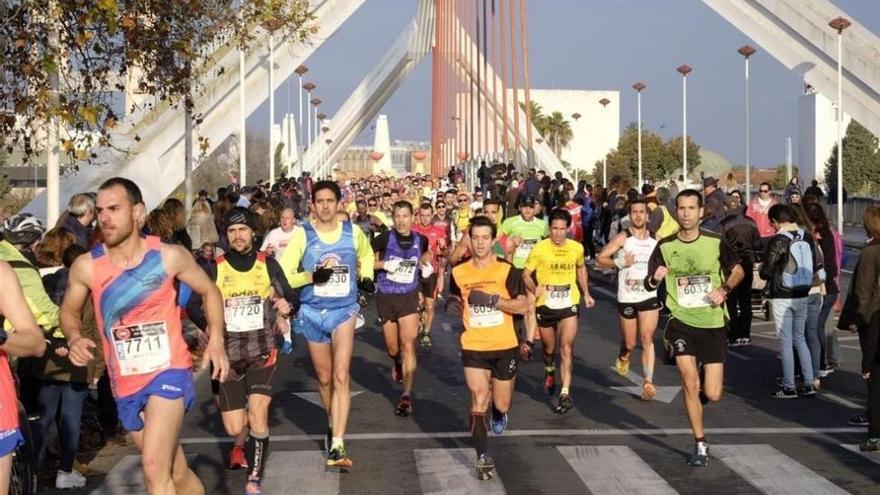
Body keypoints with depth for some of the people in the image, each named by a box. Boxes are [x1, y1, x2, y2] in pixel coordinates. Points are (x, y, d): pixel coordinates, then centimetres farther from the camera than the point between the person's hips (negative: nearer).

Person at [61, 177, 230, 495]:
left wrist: (216, 340, -5)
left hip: (169, 372, -3)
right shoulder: (86, 266, -6)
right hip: (125, 384, 3)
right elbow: (69, 310, 11)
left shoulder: (170, 256, -9)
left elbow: (209, 291, 7)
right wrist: (74, 338, -10)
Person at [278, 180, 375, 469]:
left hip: (344, 310, -1)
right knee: (324, 378, 14)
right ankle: (333, 424, 39)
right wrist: (311, 276, -23)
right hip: (313, 312, 1)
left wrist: (366, 277, 7)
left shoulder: (352, 232, -1)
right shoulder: (303, 235, -7)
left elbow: (367, 254, 23)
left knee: (341, 376, -14)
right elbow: (283, 275, -9)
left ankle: (337, 446, -18)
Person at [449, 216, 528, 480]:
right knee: (478, 401, -12)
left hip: (505, 347, 0)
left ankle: (499, 413, 48)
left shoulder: (507, 270, -7)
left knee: (501, 405, 10)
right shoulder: (459, 272, 0)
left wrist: (493, 300, -22)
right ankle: (483, 458, -6)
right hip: (473, 348, 0)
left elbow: (523, 306, -10)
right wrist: (453, 307, -8)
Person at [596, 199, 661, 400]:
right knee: (629, 342, 8)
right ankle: (623, 357, 43)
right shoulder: (622, 238, -5)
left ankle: (648, 381, -10)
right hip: (627, 297, -2)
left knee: (647, 339, -9)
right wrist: (620, 263, -20)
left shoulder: (656, 239, 7)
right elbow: (600, 259, -6)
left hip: (650, 296, 2)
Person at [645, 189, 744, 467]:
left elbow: (738, 270, 10)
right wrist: (655, 279, -18)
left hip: (713, 324, 0)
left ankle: (705, 380, 36)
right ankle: (700, 445, 8)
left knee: (713, 395, -2)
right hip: (681, 323, 0)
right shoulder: (665, 247, -2)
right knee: (690, 385, -10)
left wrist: (724, 289, -9)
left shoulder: (715, 243, -4)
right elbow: (649, 284, 6)